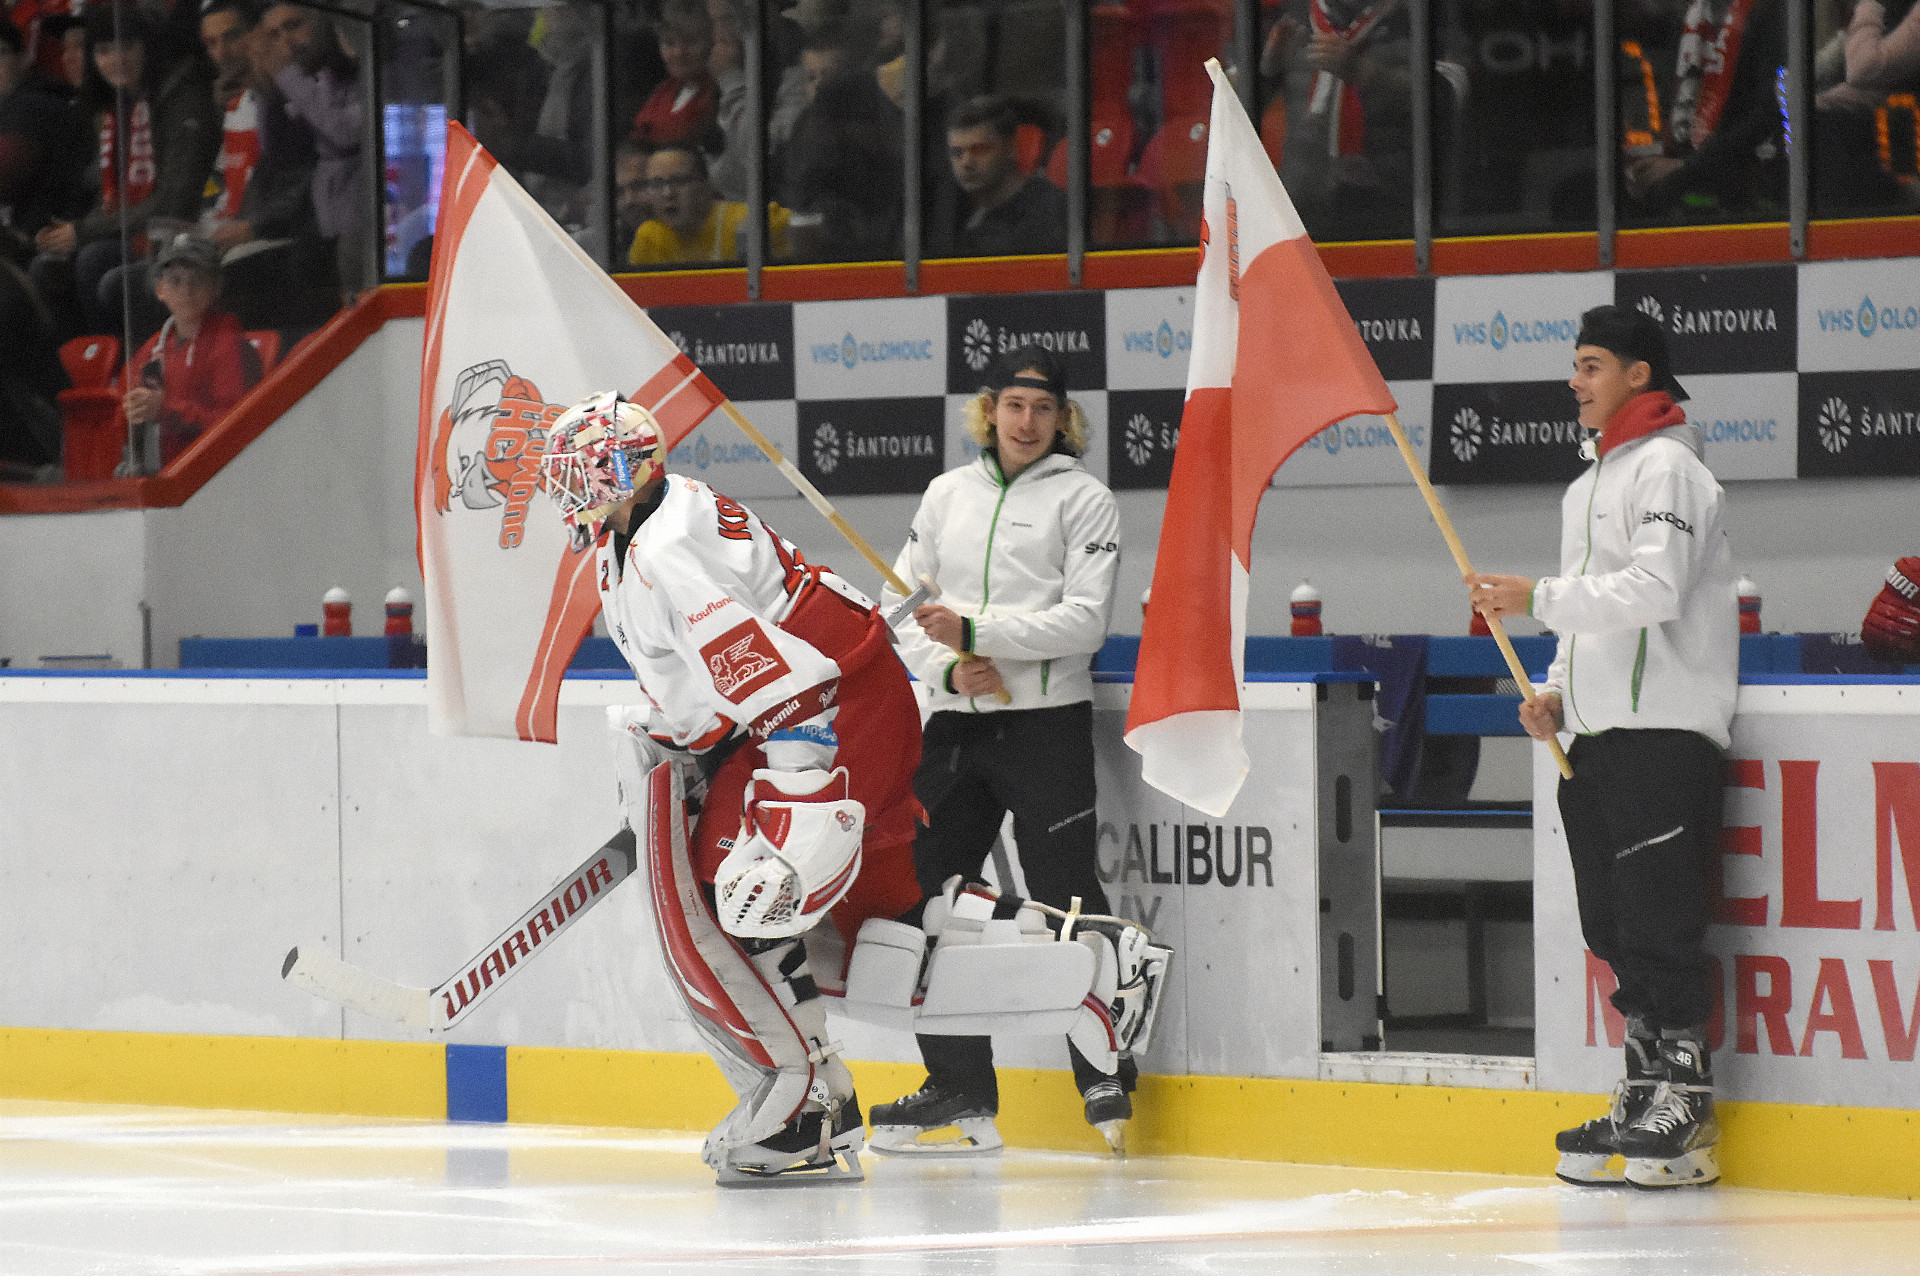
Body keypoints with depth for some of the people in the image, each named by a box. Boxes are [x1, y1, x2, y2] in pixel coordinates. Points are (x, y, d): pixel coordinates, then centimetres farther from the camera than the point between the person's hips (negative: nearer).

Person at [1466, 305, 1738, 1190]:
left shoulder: (1666, 468, -8)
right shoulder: (1589, 486, 23)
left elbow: (1655, 588, -22)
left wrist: (1540, 599, -22)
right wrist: (1558, 690, 12)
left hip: (1664, 728, -10)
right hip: (1595, 734, 10)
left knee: (1659, 919, -12)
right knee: (1612, 925, 8)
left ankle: (1686, 1115, -11)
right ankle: (1647, 1095, 13)